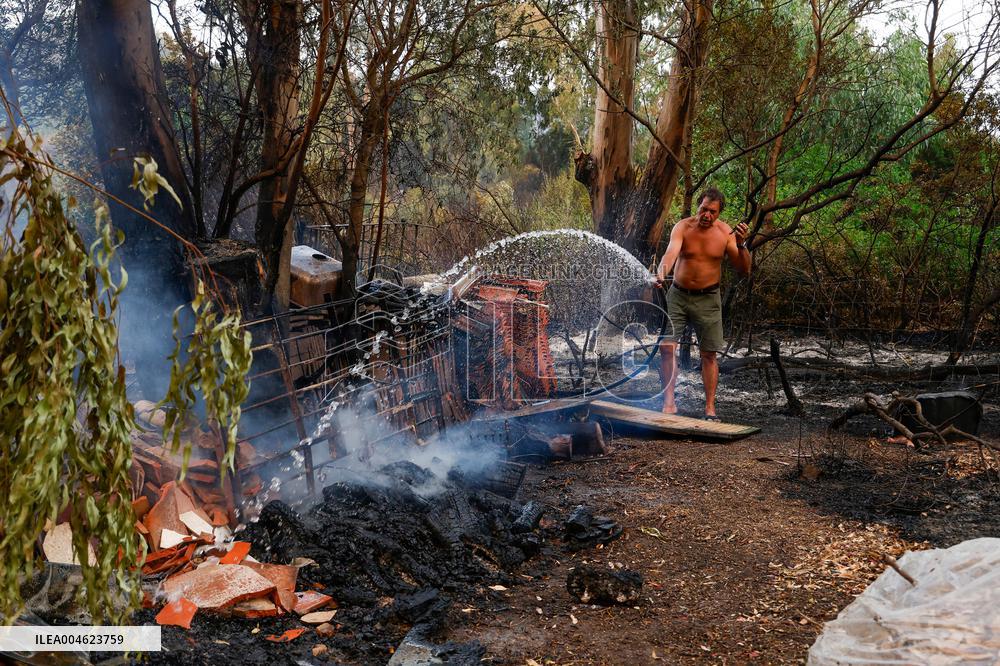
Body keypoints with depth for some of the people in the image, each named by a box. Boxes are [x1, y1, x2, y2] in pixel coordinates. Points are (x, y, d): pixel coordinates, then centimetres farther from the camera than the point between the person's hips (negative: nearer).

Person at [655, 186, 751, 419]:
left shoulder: (726, 233, -7)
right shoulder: (683, 227, -10)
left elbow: (745, 270, -7)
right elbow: (671, 252, -28)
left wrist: (742, 245, -23)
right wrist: (662, 273, -49)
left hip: (708, 298, 0)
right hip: (678, 295, 0)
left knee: (709, 354, 2)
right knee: (666, 346, -9)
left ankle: (710, 408, 9)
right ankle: (669, 402, -1)